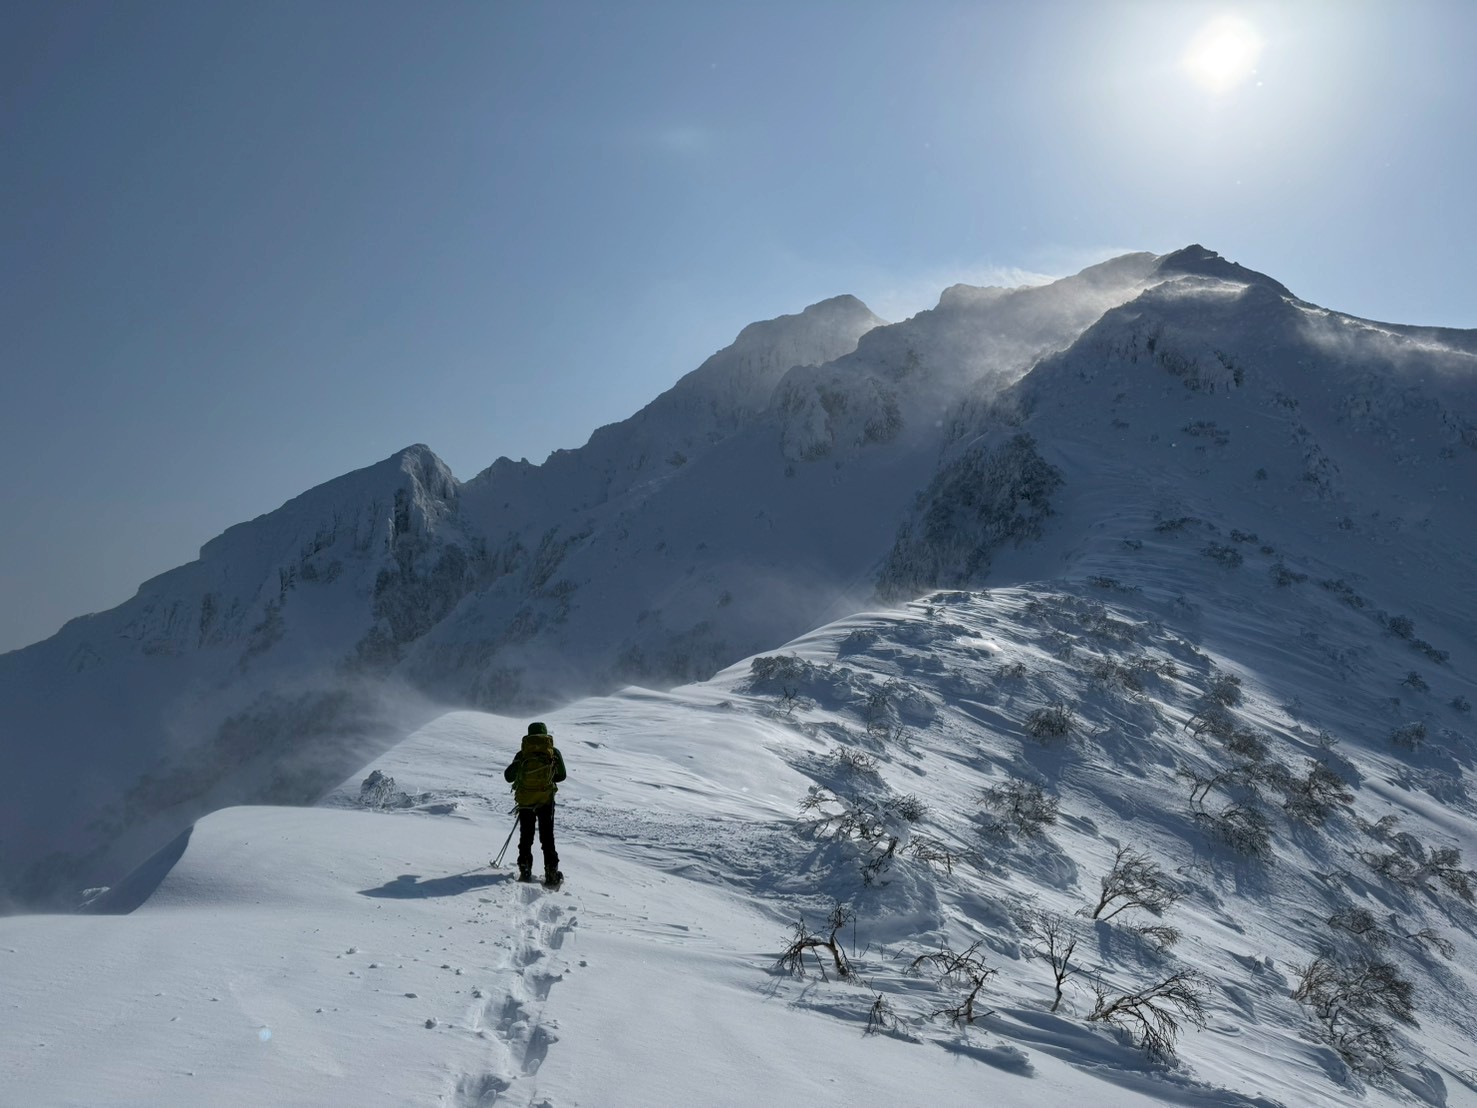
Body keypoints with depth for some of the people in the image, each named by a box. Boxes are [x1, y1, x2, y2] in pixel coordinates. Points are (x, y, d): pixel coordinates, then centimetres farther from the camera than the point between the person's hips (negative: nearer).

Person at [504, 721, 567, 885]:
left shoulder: (522, 753, -4)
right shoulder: (554, 752, -4)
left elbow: (508, 776, 2)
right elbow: (561, 775, 6)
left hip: (525, 801, 0)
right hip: (546, 800, 0)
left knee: (526, 837, 15)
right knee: (547, 837, 9)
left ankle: (525, 870, 14)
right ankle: (551, 873, 4)